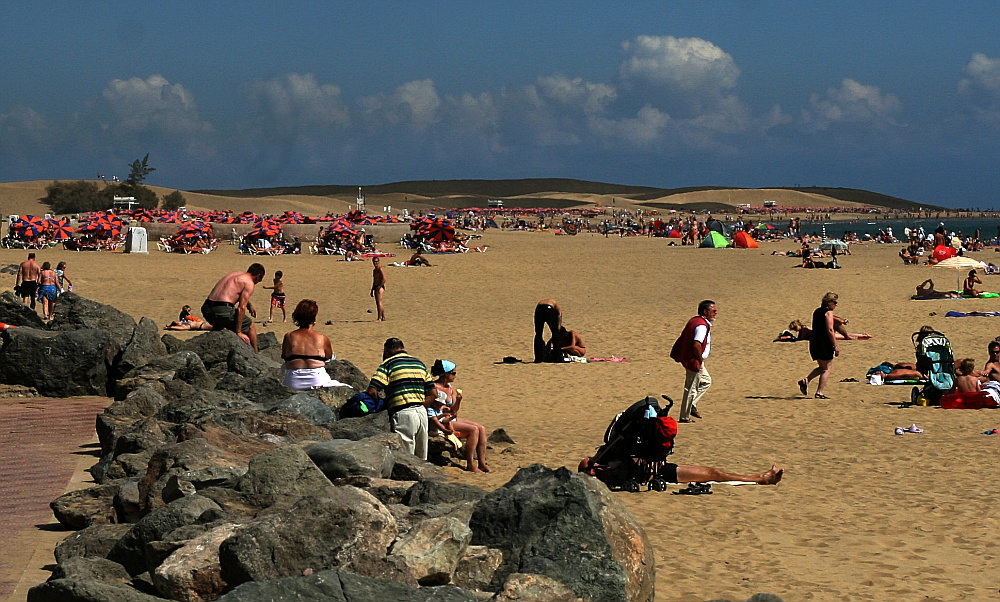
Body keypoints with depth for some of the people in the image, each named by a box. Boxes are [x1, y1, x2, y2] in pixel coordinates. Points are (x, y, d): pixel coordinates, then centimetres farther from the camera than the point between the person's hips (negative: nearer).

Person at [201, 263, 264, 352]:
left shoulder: (235, 274, 23)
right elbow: (241, 308, -9)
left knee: (218, 325, 41)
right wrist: (238, 332, -7)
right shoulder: (249, 283, -2)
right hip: (222, 310, -8)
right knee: (250, 325, 14)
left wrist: (249, 305, 42)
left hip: (206, 308, 8)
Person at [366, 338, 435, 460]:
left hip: (403, 414, -6)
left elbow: (372, 391, -11)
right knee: (421, 460, 13)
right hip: (422, 412, 6)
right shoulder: (419, 364, 18)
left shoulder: (388, 364, -1)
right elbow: (433, 394, 17)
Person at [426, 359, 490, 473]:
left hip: (451, 419, 9)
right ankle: (470, 465, -18)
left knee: (482, 429, -6)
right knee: (473, 430, -21)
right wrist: (444, 429, -24)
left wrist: (458, 400, -9)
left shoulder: (451, 388, 13)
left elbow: (453, 410, 13)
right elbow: (429, 412, -17)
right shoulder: (434, 388, -13)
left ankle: (482, 463, -9)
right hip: (439, 421, -9)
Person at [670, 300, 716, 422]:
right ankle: (684, 416, 5)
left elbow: (682, 339, 17)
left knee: (706, 381, 23)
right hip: (694, 362, -10)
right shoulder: (702, 326, -21)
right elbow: (696, 345, -32)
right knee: (691, 389, -2)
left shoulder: (694, 321, 10)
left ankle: (692, 406, 21)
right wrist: (700, 359, -18)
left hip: (687, 357, 10)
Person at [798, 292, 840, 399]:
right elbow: (830, 330, -17)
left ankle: (806, 380, 1)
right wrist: (835, 346, -14)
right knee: (827, 368, 1)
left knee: (822, 367, 20)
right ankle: (820, 392, -2)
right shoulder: (828, 312, -11)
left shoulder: (817, 311, 15)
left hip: (814, 341, 8)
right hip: (824, 343, -8)